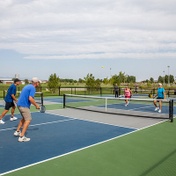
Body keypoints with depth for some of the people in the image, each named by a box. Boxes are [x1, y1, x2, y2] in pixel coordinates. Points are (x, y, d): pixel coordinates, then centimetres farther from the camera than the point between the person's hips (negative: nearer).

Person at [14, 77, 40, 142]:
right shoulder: (33, 88, -14)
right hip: (24, 106, -10)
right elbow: (30, 98, -26)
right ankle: (22, 137, -6)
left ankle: (17, 132, 33)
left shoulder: (27, 86, 15)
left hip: (20, 104, 10)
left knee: (24, 118, 26)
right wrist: (36, 105, -13)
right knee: (28, 120, -5)